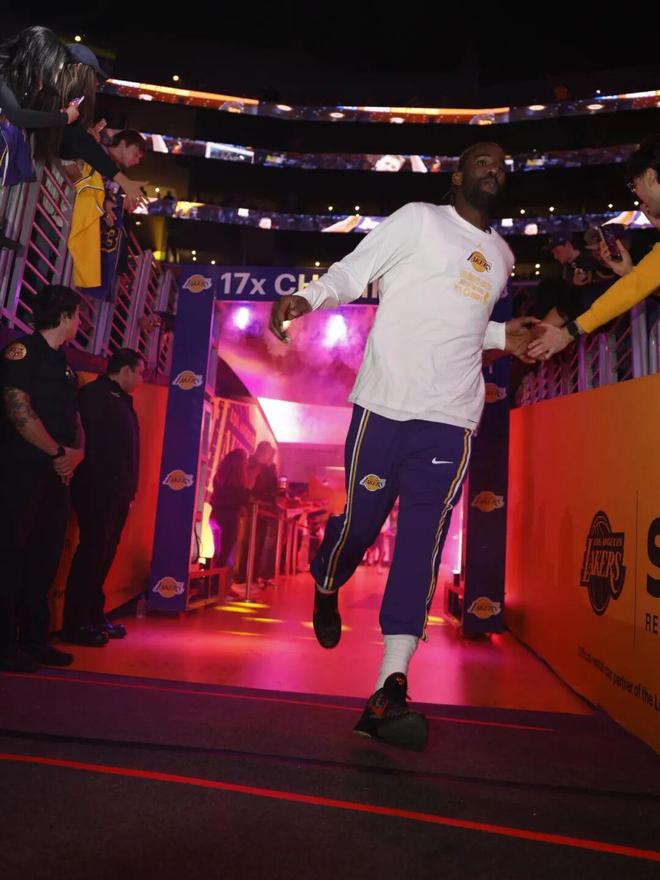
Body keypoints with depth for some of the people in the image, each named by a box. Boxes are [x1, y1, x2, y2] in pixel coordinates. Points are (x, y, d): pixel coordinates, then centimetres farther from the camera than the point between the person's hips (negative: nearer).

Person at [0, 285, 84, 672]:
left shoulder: (65, 367, 20)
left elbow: (75, 421, 17)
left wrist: (76, 453, -3)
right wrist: (58, 453, -10)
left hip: (57, 476, 8)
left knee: (45, 559, 10)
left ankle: (34, 641, 20)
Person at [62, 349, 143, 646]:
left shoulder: (121, 400, 20)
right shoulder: (95, 394, -6)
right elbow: (89, 440, -17)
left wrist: (129, 489, 12)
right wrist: (96, 485, -22)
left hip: (117, 492, 9)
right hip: (98, 490, -9)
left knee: (103, 555, 12)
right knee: (92, 553, -6)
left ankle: (94, 617, 21)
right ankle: (76, 624, 2)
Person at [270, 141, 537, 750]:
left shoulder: (502, 255, 24)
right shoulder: (418, 219, 6)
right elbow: (352, 271, 1)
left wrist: (501, 337, 17)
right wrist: (308, 297, -18)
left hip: (452, 417, 4)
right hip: (385, 402, -4)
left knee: (424, 541, -6)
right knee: (360, 519, 2)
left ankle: (391, 687, -4)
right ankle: (326, 590, 37)